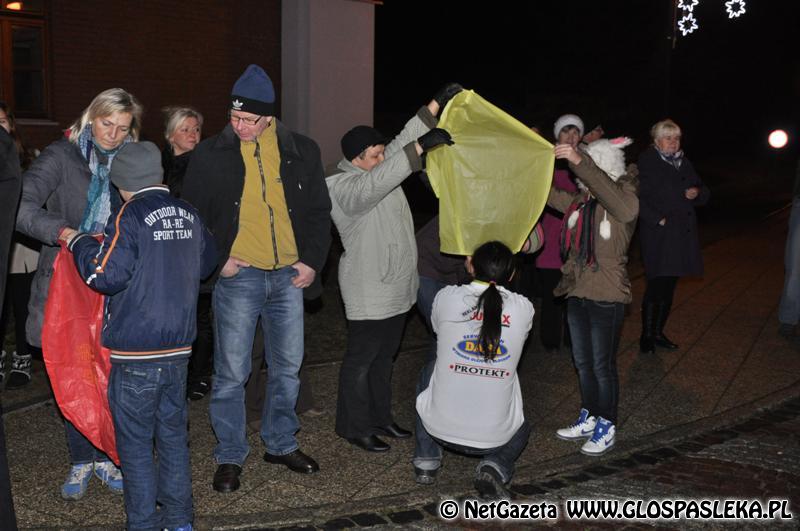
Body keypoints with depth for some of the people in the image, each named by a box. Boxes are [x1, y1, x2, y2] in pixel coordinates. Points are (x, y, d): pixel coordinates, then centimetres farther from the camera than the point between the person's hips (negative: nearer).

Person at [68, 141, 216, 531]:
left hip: (135, 354, -6)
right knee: (173, 435, 16)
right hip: (178, 349, 6)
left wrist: (79, 243, 0)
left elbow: (106, 276, -15)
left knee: (135, 443, 6)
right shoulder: (188, 214, 6)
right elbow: (206, 263, 20)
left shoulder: (129, 216, -12)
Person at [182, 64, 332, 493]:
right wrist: (217, 259, -7)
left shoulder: (301, 152, 3)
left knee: (287, 366, 14)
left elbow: (319, 211, 10)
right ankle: (230, 456, 19)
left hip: (290, 275, 3)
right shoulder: (211, 155, -3)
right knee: (231, 372, 2)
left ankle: (281, 444, 32)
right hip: (238, 277, -3)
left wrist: (312, 261, 0)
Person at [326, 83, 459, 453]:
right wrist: (420, 147, -42)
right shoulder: (342, 187, -19)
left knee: (384, 355, 19)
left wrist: (436, 105, 0)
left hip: (397, 287, 9)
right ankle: (353, 426, 15)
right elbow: (374, 184, -37)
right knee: (361, 359, 2)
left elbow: (402, 142, 9)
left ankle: (380, 418, 32)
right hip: (369, 293, -9)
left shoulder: (379, 168, 8)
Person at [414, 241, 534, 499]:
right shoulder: (524, 309, -7)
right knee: (523, 428, 36)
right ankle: (495, 467, 3)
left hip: (440, 427, 0)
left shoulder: (446, 297, -8)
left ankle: (426, 460, 28)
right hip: (494, 436, 0)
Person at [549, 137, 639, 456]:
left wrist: (579, 161, -46)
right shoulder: (581, 201, 5)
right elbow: (550, 196, 16)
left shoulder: (623, 203, -15)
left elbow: (620, 200, -38)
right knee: (582, 362, 17)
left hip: (606, 297, -7)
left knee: (602, 365, 4)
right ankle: (588, 419, 33)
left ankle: (606, 428, 20)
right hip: (577, 292, 7)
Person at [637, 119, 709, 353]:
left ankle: (658, 333, 21)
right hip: (658, 235, -7)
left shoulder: (684, 163, 18)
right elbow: (639, 198, -14)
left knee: (668, 285, 11)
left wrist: (697, 193, -1)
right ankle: (646, 336, 3)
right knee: (657, 284, -8)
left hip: (682, 234, 7)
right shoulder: (646, 162, -5)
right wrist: (658, 219, -19)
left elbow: (703, 192, 22)